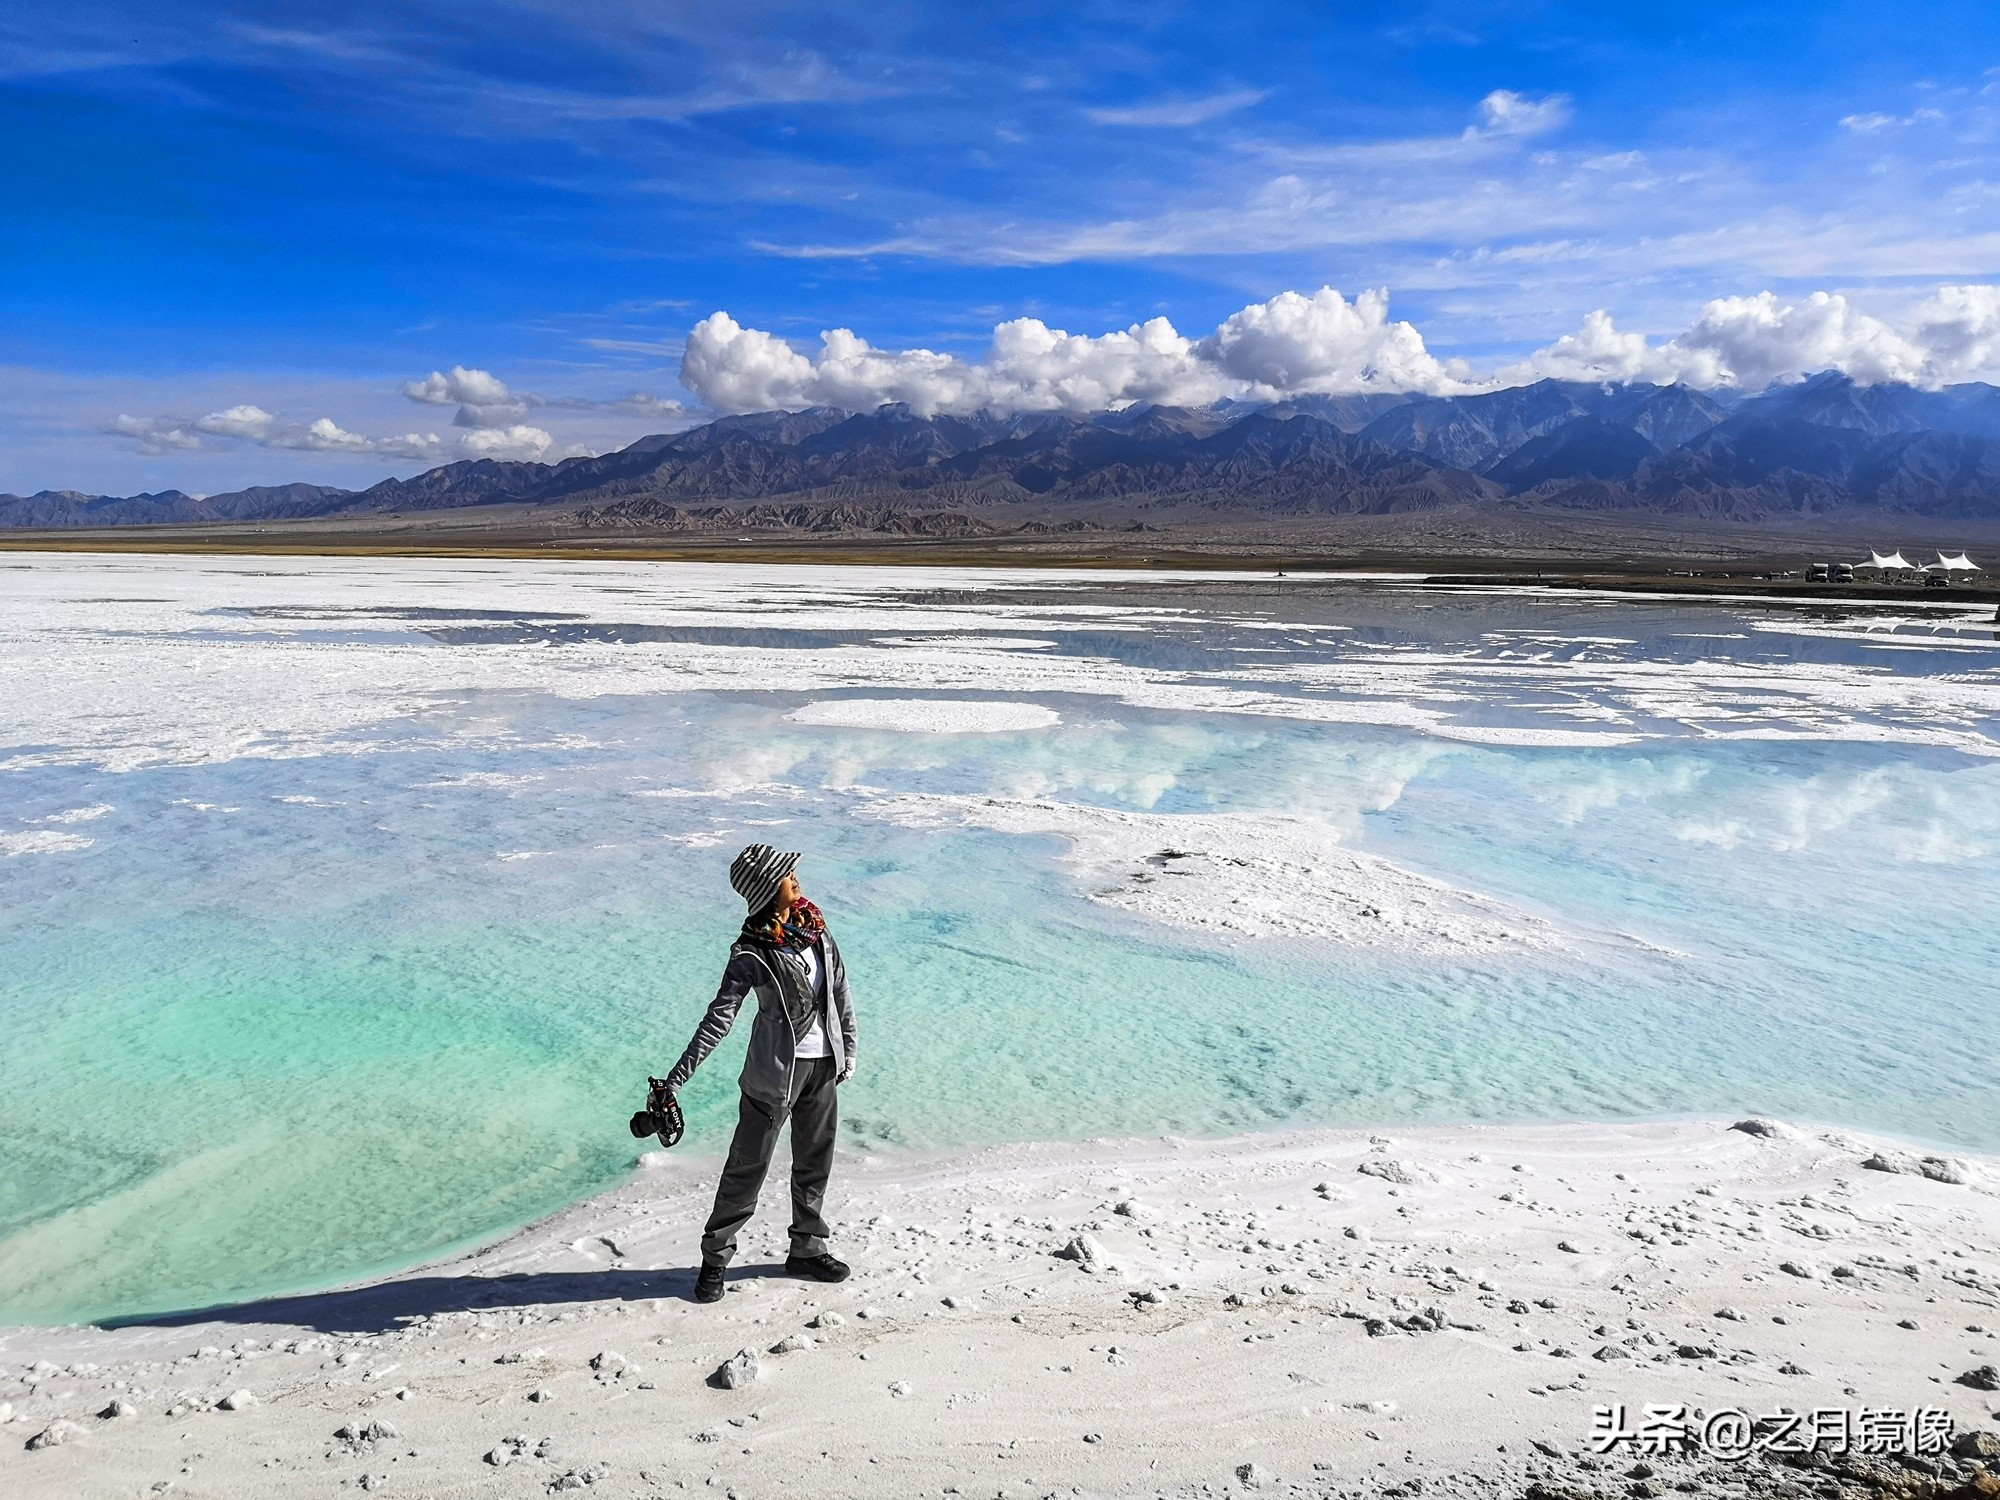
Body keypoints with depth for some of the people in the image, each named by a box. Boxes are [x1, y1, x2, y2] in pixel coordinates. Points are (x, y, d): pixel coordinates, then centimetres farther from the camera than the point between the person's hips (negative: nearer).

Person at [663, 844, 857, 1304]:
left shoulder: (814, 926, 1)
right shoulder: (751, 954, -17)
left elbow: (840, 990, 10)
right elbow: (719, 1018, -18)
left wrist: (847, 1050, 13)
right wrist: (676, 1080, -22)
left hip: (824, 1064, 6)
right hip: (777, 1069, -6)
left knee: (815, 1163, 18)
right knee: (747, 1166, 4)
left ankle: (807, 1249, 34)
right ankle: (715, 1258, 20)